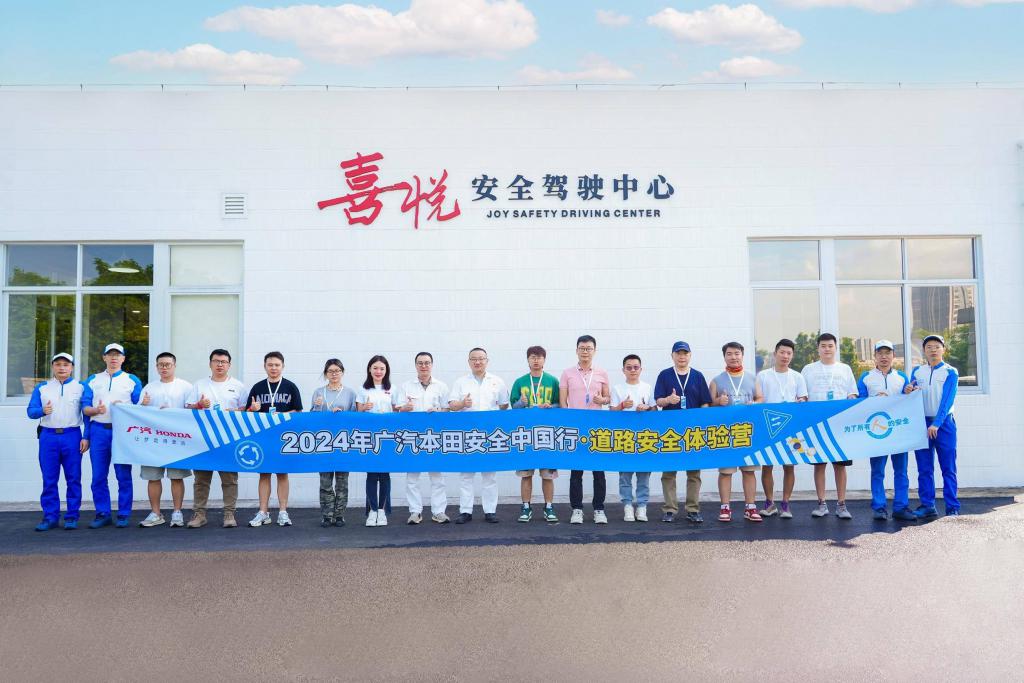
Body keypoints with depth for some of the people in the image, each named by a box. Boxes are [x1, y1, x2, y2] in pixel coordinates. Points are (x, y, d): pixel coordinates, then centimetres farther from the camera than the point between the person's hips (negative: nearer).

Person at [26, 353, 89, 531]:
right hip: (48, 436, 2)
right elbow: (31, 411, 5)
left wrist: (86, 437, -5)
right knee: (49, 480, 3)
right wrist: (43, 411, -17)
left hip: (72, 436, -2)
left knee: (73, 479, 1)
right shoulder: (42, 388, 12)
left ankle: (72, 517, 6)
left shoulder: (81, 387, 7)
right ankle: (50, 517, 9)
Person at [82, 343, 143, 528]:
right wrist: (96, 410, -12)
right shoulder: (93, 380, 15)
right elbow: (85, 408, 9)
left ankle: (123, 515, 6)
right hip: (99, 431, 2)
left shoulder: (132, 380, 9)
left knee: (124, 476, -1)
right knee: (98, 476, 4)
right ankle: (102, 514, 14)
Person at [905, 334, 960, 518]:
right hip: (922, 423, 3)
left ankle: (952, 508, 2)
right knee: (924, 468, 4)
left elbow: (947, 400, -10)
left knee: (948, 468, -1)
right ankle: (927, 506, 10)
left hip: (944, 423, -3)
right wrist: (907, 391, -13)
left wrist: (936, 424, -21)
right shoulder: (917, 371, 11)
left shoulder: (950, 372, 0)